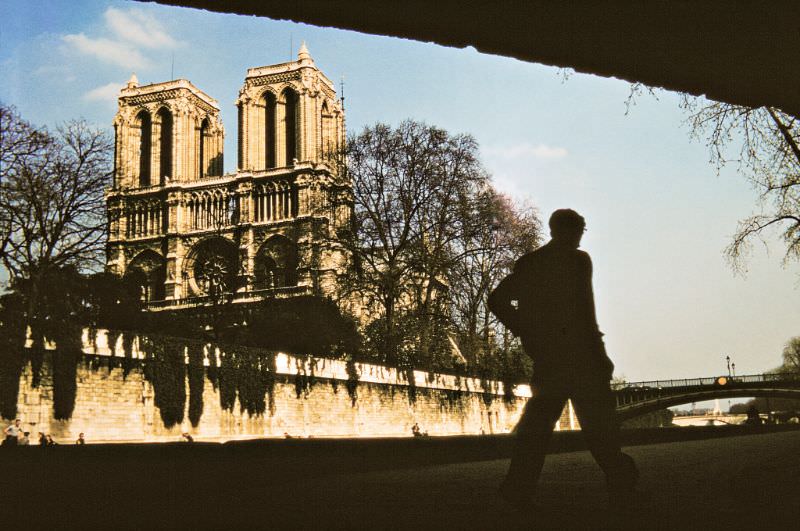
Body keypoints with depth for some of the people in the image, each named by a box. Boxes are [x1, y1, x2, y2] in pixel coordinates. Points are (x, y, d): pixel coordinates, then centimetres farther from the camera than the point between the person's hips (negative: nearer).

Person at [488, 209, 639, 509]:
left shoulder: (527, 263, 9)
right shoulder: (577, 259, -7)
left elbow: (497, 300, 8)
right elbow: (583, 307, -15)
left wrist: (527, 334, 11)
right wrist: (599, 354, -12)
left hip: (544, 354, 5)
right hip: (579, 351, -4)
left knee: (539, 416, 6)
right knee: (598, 415, 9)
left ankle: (519, 487, -3)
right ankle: (618, 479, 21)